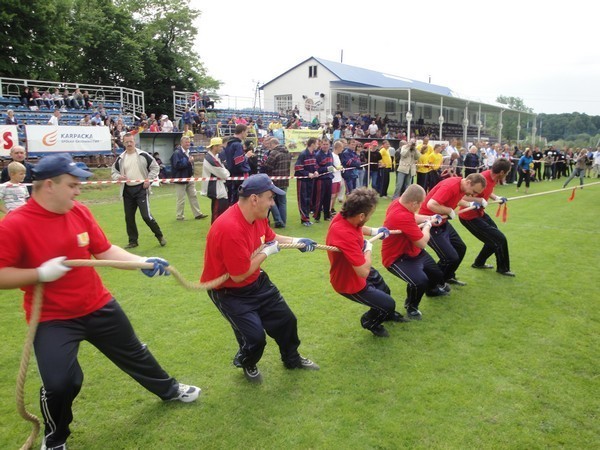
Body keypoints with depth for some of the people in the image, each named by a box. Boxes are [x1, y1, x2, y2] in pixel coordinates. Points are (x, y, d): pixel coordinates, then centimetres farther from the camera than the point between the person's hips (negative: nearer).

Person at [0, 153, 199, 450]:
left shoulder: (80, 213, -4)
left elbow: (105, 251, 1)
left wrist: (143, 262, -9)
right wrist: (40, 274, -28)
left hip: (99, 306, 5)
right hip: (52, 319, -5)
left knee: (134, 354, 20)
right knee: (60, 382, -14)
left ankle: (168, 390, 46)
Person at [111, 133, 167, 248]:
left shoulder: (143, 155, -4)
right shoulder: (120, 158, 6)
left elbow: (155, 167, 2)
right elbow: (113, 171, 15)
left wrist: (149, 179, -8)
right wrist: (118, 177, -7)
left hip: (141, 189, -4)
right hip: (127, 191, 5)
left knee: (146, 215, -11)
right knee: (129, 217, 8)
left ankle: (160, 236, 7)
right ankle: (133, 241, 22)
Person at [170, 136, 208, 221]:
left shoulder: (188, 152, 13)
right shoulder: (177, 153, -13)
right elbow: (177, 165, -25)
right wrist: (188, 161, -23)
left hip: (189, 179, 8)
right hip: (181, 179, -8)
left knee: (193, 196, 9)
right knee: (181, 199, 0)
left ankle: (197, 214, 15)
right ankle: (179, 216, 11)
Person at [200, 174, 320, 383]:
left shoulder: (258, 215, -8)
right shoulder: (230, 228, -35)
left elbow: (270, 237, 15)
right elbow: (239, 275, -29)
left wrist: (295, 241, 0)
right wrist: (266, 252, -18)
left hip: (257, 282, 8)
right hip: (228, 291, -8)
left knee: (286, 319, 15)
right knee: (255, 336, -15)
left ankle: (292, 359, 43)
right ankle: (247, 364, 22)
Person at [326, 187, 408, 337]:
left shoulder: (345, 216, -18)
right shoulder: (345, 235, -45)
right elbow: (364, 272, -39)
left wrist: (374, 231, -2)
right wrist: (368, 249, -23)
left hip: (358, 270, 9)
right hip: (350, 282, -8)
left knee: (384, 291, 29)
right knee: (388, 303, 4)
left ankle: (386, 314, 61)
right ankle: (369, 322, 33)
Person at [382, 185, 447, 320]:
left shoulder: (399, 202, -8)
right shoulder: (402, 217, -37)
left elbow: (412, 217, 18)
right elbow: (422, 243, -29)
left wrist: (428, 218, 3)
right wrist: (427, 225, -11)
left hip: (411, 251, 10)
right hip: (397, 258, -10)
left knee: (437, 273, 21)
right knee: (420, 281, -33)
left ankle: (432, 290, 58)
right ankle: (411, 306, -2)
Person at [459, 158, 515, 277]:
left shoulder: (493, 177, -2)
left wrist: (497, 198, 6)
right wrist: (481, 200, -35)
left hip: (479, 213, 10)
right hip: (470, 217, -10)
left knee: (494, 237, 21)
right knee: (500, 239, -4)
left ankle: (478, 263, 39)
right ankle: (503, 269, 18)